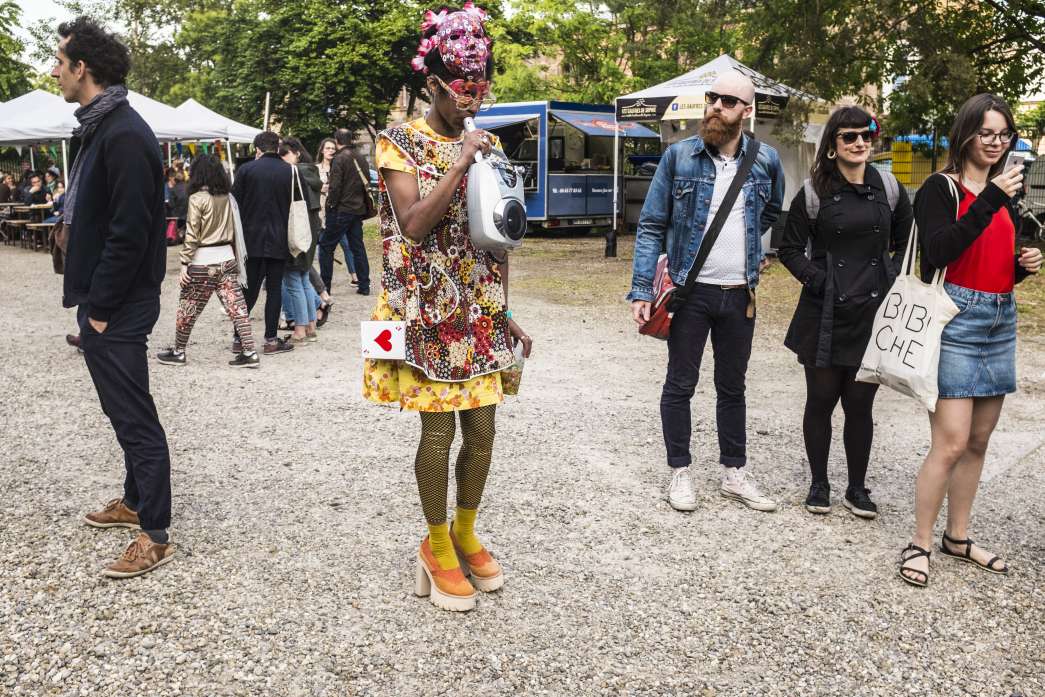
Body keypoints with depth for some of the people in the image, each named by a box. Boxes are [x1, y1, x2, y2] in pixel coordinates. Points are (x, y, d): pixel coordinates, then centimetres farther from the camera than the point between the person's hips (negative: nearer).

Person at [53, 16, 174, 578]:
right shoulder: (96, 128, 12)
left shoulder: (124, 135, -20)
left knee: (135, 418, -2)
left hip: (118, 310, -10)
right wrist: (89, 299, 14)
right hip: (101, 303, 10)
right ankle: (135, 501, 35)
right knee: (122, 411, 20)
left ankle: (155, 536, 8)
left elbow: (129, 234, -23)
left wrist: (101, 308, -17)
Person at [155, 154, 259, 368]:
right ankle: (249, 352, -1)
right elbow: (234, 231, 9)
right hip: (227, 258, 5)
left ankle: (178, 352, 22)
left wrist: (184, 264, -8)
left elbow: (192, 235, -12)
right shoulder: (227, 198, 6)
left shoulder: (197, 198, -10)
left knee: (187, 308, 9)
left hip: (202, 262, -5)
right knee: (237, 306, 3)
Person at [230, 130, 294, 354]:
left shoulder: (246, 170, -2)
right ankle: (271, 340, 5)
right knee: (274, 289, 5)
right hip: (279, 240, 0)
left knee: (249, 290, 9)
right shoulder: (290, 172, 0)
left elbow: (236, 204, -1)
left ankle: (239, 338, 10)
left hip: (252, 239, 1)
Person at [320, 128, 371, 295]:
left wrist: (330, 204, -7)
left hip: (341, 210, -7)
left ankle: (324, 286, 3)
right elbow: (367, 183, 14)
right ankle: (364, 285, 10)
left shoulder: (340, 158, -12)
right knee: (357, 247, 11)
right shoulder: (361, 158, 9)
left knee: (326, 246, 2)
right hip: (358, 210, 7)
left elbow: (335, 186, -17)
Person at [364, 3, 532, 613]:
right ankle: (436, 546, 20)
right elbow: (414, 225, -17)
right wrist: (460, 162, -21)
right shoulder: (402, 143, -5)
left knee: (482, 428, 7)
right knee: (439, 430, 0)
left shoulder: (484, 145, 11)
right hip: (428, 312, -5)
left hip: (480, 311, 5)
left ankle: (466, 533, 29)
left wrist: (506, 315, 13)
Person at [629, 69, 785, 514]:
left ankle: (735, 473, 26)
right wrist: (641, 290, -11)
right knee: (680, 385, 6)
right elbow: (651, 226, -6)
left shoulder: (766, 161, 2)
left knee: (732, 387, 14)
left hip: (740, 294, 3)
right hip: (690, 290, -3)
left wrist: (753, 249, 13)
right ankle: (680, 472, 19)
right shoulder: (679, 156, -6)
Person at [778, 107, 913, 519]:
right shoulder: (815, 191, -2)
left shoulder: (889, 188, 6)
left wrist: (893, 282, 3)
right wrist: (819, 280, -9)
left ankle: (857, 488, 21)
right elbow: (789, 248, 1)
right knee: (821, 400, 7)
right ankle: (819, 484, 22)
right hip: (826, 314, -2)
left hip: (874, 312, 2)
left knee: (860, 404, 7)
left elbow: (907, 244, 15)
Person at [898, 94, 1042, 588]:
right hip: (955, 320, -7)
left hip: (1001, 322, 8)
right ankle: (919, 544, 1)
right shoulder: (940, 188, -5)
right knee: (951, 444, -11)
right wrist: (990, 200, -24)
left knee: (978, 442, 12)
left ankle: (957, 538, 24)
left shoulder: (1005, 194, 16)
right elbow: (939, 251, -21)